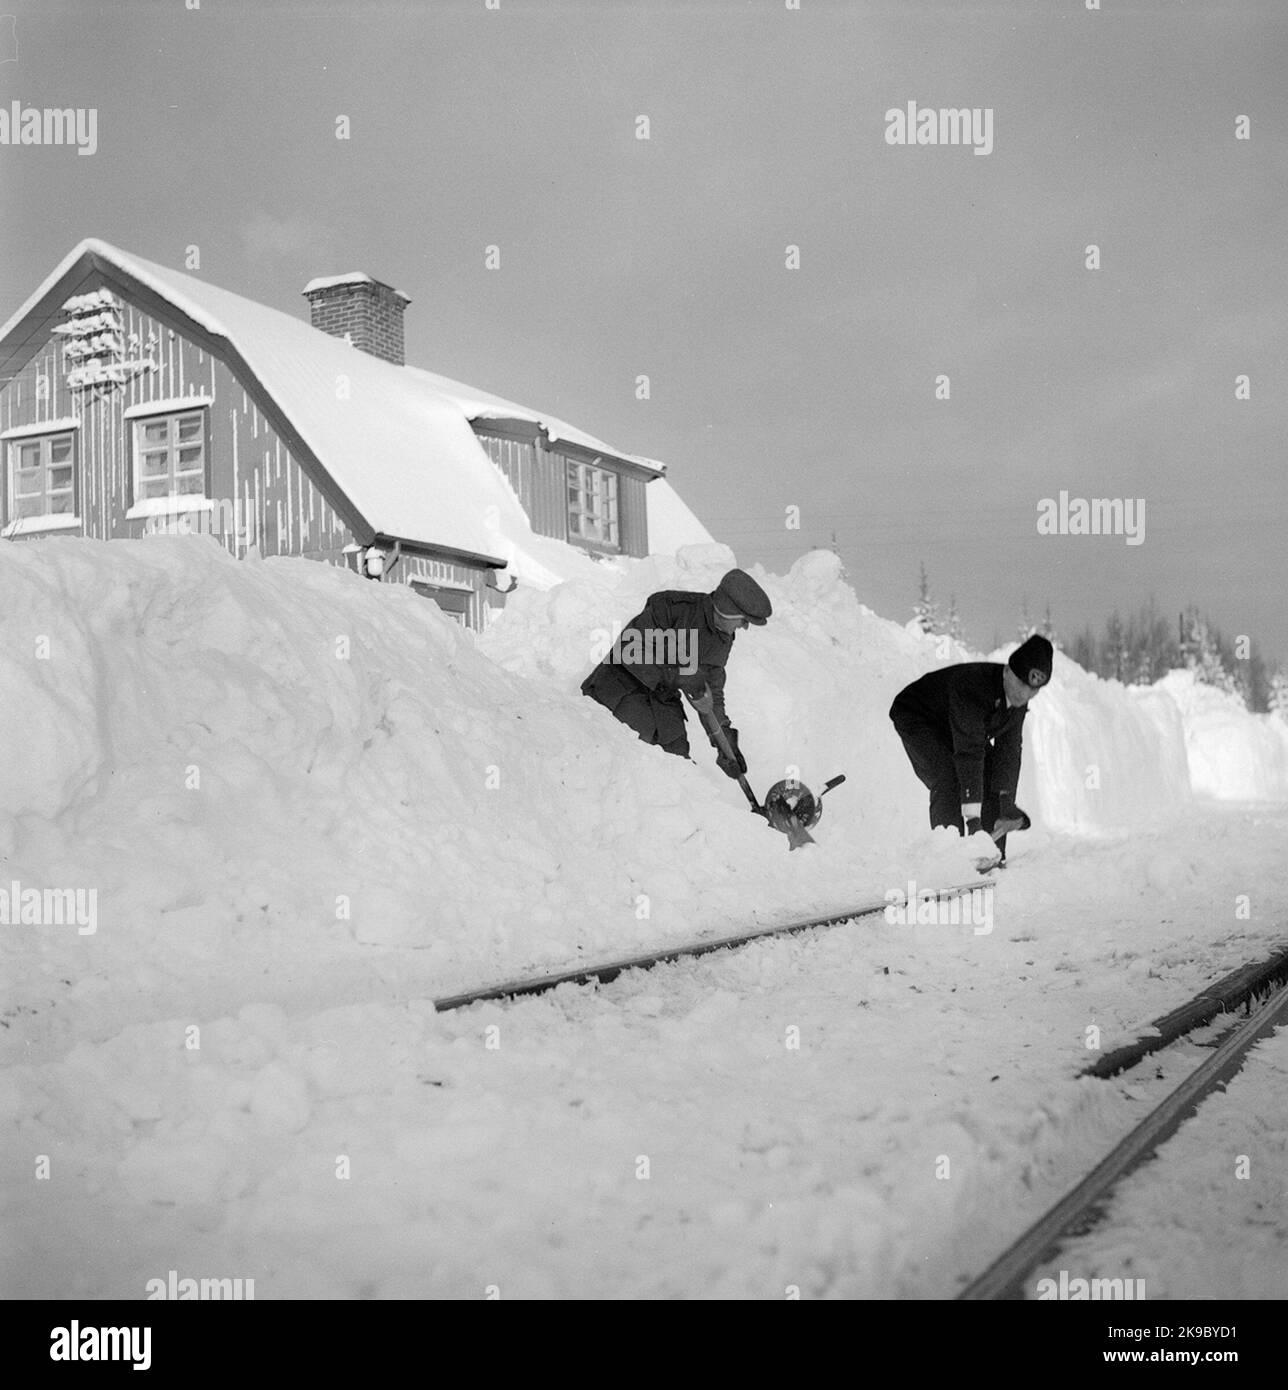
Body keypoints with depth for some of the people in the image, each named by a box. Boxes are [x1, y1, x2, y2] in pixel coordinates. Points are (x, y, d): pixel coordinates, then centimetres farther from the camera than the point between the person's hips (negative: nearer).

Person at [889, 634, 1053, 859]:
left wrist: (1006, 803, -20)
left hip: (960, 725, 8)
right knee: (949, 779, -27)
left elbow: (1009, 751, -13)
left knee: (995, 778, -3)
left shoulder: (1019, 697, -16)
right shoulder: (970, 688, -40)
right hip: (917, 718, -8)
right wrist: (972, 816, -48)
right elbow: (968, 752, -45)